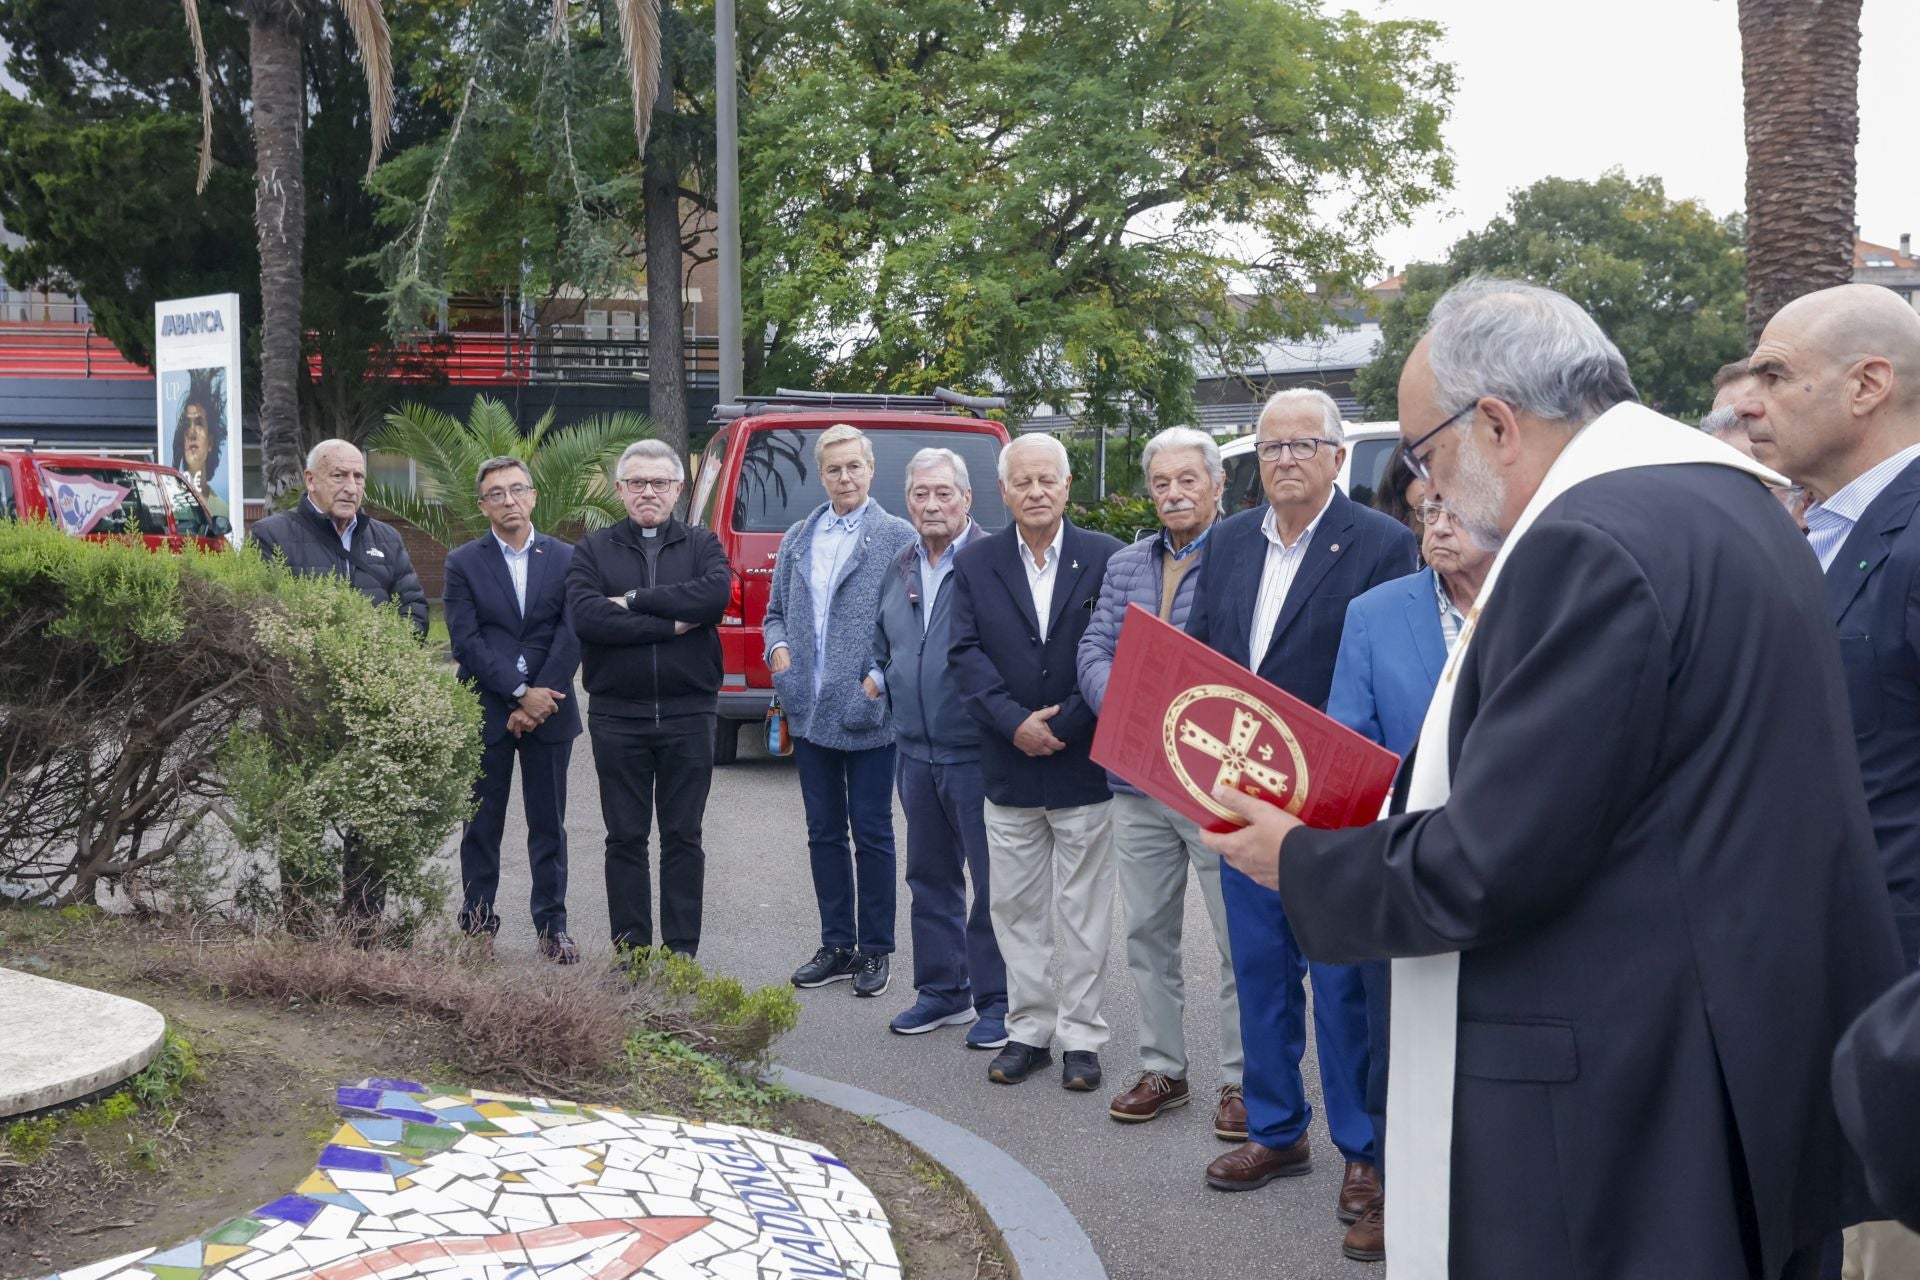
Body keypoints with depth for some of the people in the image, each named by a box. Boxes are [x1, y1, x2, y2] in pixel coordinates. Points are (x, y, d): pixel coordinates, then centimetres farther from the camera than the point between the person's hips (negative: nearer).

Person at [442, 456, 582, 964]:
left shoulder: (566, 559, 5)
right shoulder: (463, 563, 3)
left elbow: (571, 636, -3)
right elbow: (466, 641, -6)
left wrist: (539, 698, -12)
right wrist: (520, 692, -14)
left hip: (548, 711, 1)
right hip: (485, 712, -1)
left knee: (548, 825, 6)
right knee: (482, 825, 6)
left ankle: (552, 925, 13)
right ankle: (477, 922, 15)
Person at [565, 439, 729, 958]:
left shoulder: (701, 545, 8)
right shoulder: (594, 550, 7)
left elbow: (717, 592, -15)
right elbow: (584, 615, -12)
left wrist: (635, 600, -14)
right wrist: (670, 624, -14)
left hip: (688, 715, 0)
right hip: (617, 716, 0)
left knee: (683, 837, 6)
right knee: (625, 838, 6)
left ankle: (682, 952, 12)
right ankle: (630, 952, 14)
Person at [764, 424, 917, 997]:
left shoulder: (897, 536, -5)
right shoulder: (798, 539, 12)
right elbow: (775, 612, 19)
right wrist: (778, 648, -1)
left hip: (868, 712, -5)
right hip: (810, 710, 5)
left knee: (871, 833, 4)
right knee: (824, 832, 12)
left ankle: (875, 950, 15)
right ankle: (836, 946, 23)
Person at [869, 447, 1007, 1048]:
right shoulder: (899, 570, 13)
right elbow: (884, 644, 27)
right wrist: (879, 679, 9)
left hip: (976, 752, -7)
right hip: (915, 751, 7)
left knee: (992, 881, 1)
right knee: (930, 876, 16)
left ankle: (996, 1000, 12)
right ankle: (942, 991, 29)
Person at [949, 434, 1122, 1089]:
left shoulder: (1106, 558, -3)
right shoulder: (975, 564, 5)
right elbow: (967, 655, -2)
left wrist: (1062, 726, -14)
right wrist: (1014, 721, -15)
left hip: (1084, 762, -3)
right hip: (1009, 767, 3)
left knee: (1084, 911, 5)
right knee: (1017, 908, 11)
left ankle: (1081, 1035, 15)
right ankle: (1028, 1029, 22)